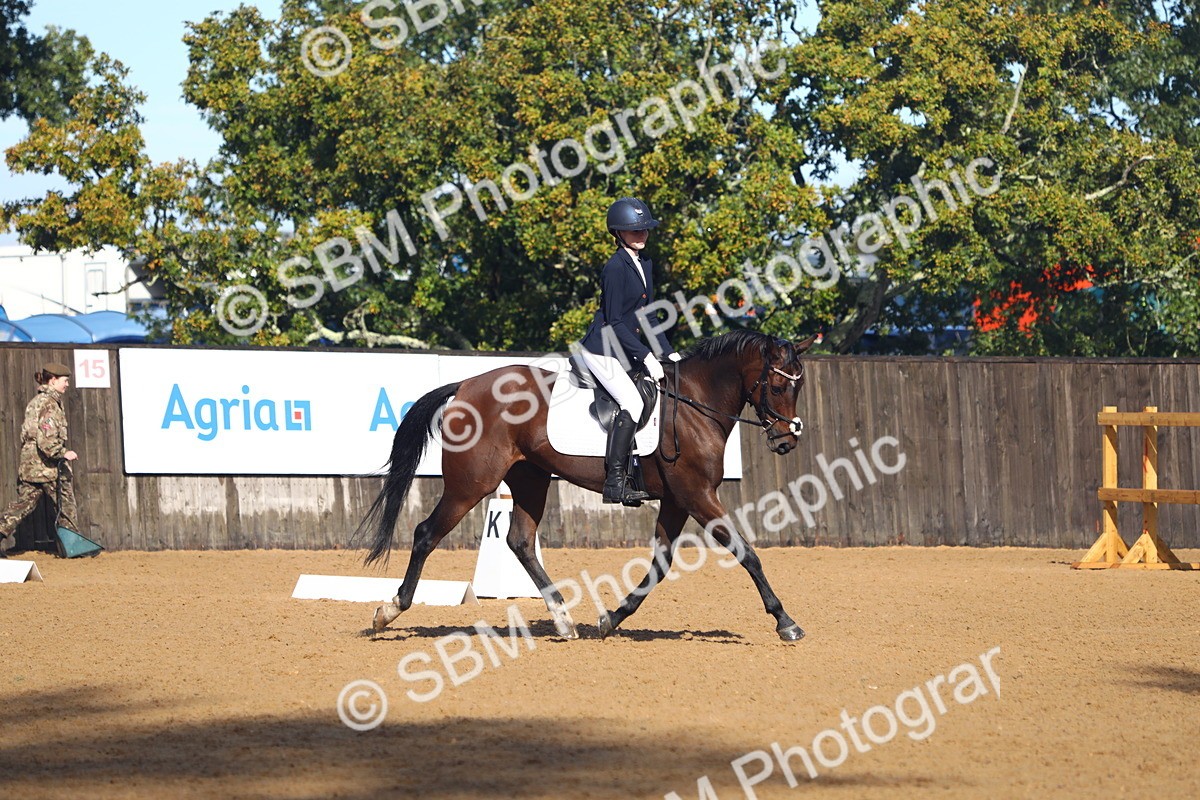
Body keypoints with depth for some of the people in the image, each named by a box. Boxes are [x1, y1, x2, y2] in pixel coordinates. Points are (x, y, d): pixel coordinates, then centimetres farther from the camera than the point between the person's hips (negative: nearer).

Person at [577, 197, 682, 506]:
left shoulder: (645, 264, 12)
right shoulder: (616, 267, -15)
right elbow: (614, 322, -18)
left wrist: (668, 353, 10)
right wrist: (645, 356, -20)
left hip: (626, 351, 10)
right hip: (602, 349, -10)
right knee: (632, 402, -24)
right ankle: (615, 483, -26)